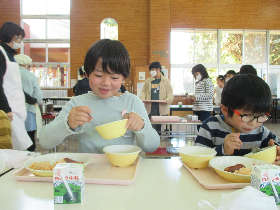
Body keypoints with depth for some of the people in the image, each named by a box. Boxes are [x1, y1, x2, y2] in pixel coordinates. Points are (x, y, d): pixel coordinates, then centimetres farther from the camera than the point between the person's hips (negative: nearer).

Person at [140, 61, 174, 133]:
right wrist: (143, 99, -7)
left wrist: (167, 100, -17)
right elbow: (143, 91, 13)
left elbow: (170, 93, 3)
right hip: (150, 108, 2)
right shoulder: (148, 81, 13)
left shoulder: (166, 81, 6)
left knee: (161, 128, 1)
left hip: (162, 109, -2)